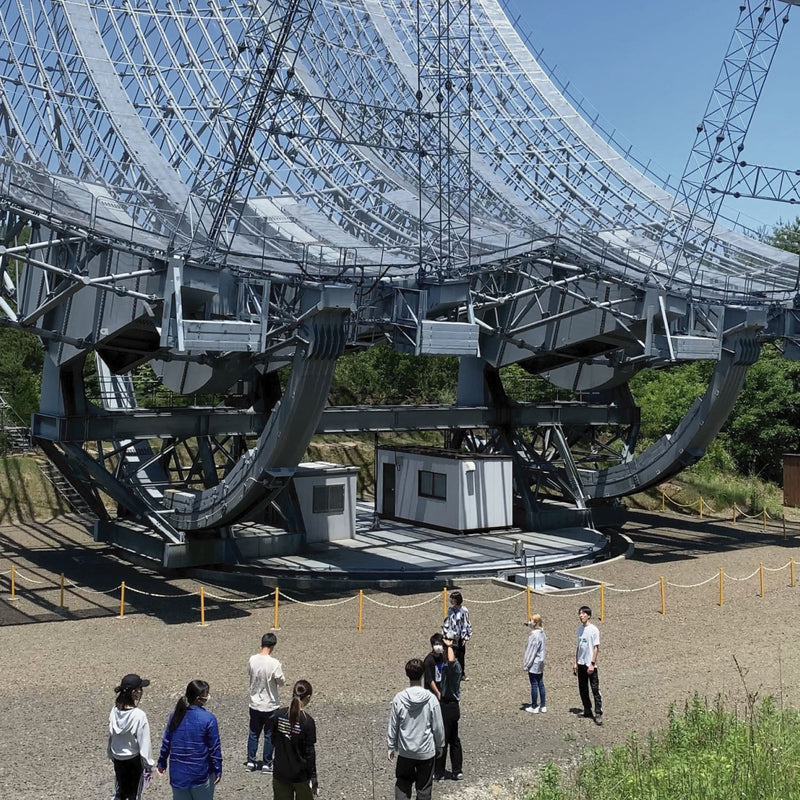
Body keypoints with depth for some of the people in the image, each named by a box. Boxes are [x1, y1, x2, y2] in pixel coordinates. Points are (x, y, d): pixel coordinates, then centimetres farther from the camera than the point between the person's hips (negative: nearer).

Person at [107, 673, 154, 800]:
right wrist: (148, 765, -6)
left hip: (118, 759, 5)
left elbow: (110, 736, 2)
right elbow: (144, 743, -18)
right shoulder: (139, 715, -25)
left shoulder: (115, 711, -10)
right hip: (134, 760, -5)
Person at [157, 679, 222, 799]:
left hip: (178, 773, 4)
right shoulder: (208, 719, -17)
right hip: (200, 774, -4)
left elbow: (166, 742, 4)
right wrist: (218, 770, -2)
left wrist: (162, 762, 17)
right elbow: (214, 747, -12)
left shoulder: (175, 715, -3)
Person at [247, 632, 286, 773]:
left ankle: (250, 761, 26)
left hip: (254, 704, 4)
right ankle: (267, 764, 19)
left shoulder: (252, 660, -10)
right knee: (269, 736, 11)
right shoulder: (274, 663, -24)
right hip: (270, 706, -4)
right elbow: (281, 682, -14)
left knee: (253, 734, 19)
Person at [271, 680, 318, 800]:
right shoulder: (307, 721, -18)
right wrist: (313, 780, -5)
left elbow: (273, 741, 4)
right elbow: (310, 753, -13)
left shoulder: (278, 715, -7)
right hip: (300, 774, -3)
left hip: (279, 773, 3)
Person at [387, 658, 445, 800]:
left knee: (402, 783, 19)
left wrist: (391, 747, 10)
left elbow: (393, 726, -4)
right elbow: (438, 727, -7)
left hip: (405, 751, 1)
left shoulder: (398, 699, -13)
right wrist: (439, 746, 9)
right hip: (426, 751, -1)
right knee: (424, 788, 14)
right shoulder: (431, 699, -16)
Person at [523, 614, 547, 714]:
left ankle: (534, 707, 9)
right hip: (541, 663, 8)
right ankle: (543, 706, 18)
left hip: (534, 664, -8)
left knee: (534, 685, 1)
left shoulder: (534, 635, -20)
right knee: (541, 684, 13)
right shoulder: (542, 633, 5)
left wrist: (526, 665, -11)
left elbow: (531, 651, -18)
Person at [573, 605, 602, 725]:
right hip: (581, 664, 7)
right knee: (583, 689, 12)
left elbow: (596, 648, -12)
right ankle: (587, 710, 23)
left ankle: (598, 714, -6)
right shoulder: (580, 628, 10)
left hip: (590, 664, -7)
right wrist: (575, 662, 13)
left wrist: (592, 664, -16)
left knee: (595, 689, -6)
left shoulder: (594, 630, -11)